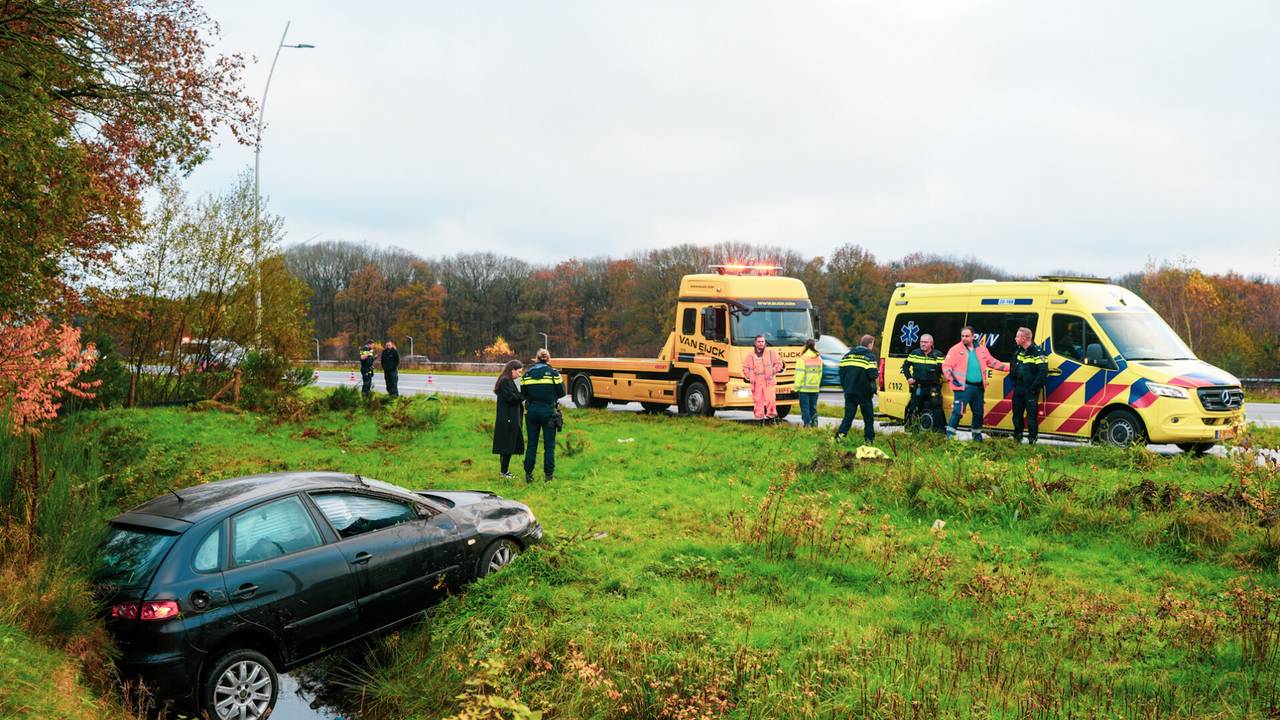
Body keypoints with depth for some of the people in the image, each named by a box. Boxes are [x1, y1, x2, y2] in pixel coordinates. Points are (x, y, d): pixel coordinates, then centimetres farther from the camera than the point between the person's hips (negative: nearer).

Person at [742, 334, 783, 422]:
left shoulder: (771, 352, 7)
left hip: (769, 382, -2)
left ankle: (771, 415, -6)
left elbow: (778, 363, 11)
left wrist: (773, 372, 1)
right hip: (756, 383, 2)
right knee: (757, 401, 1)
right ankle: (759, 417, 9)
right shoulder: (750, 355, 12)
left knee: (770, 399, -16)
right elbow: (745, 367, 19)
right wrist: (749, 377, 7)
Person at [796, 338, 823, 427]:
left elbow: (800, 373, -13)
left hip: (804, 387, -5)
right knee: (813, 407, 13)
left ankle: (807, 424, -5)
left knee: (805, 407, 0)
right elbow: (820, 372, 13)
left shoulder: (803, 358, -12)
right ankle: (814, 424, 13)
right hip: (815, 388, 5)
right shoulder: (819, 358, 6)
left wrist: (797, 386, -9)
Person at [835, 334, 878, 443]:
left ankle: (840, 435, -10)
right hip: (864, 392, -4)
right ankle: (870, 439, 10)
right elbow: (872, 374, -17)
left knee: (848, 415, 6)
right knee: (868, 417, 9)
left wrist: (844, 385, 16)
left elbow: (841, 370, 6)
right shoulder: (870, 356, -8)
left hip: (850, 390, 4)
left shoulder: (848, 354, 7)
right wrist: (878, 373, 6)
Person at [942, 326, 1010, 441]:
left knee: (978, 412, 13)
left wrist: (1008, 367, 15)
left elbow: (992, 362, 21)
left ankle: (977, 435, 28)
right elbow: (946, 365, -6)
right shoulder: (956, 349, -2)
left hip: (978, 387, 5)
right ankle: (950, 434, -7)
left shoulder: (981, 349, 13)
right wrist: (951, 378, -20)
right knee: (958, 410, -13)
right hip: (963, 387, -5)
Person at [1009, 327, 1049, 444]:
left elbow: (1043, 373, -18)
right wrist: (1014, 382, 11)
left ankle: (1032, 440, 1)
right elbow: (1012, 368, 23)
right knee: (1017, 415, 12)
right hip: (1018, 389, 8)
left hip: (1030, 390, -8)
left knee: (1031, 416, -5)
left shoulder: (1037, 352, -13)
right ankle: (1017, 438, 22)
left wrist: (1034, 387, -19)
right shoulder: (1018, 351, 13)